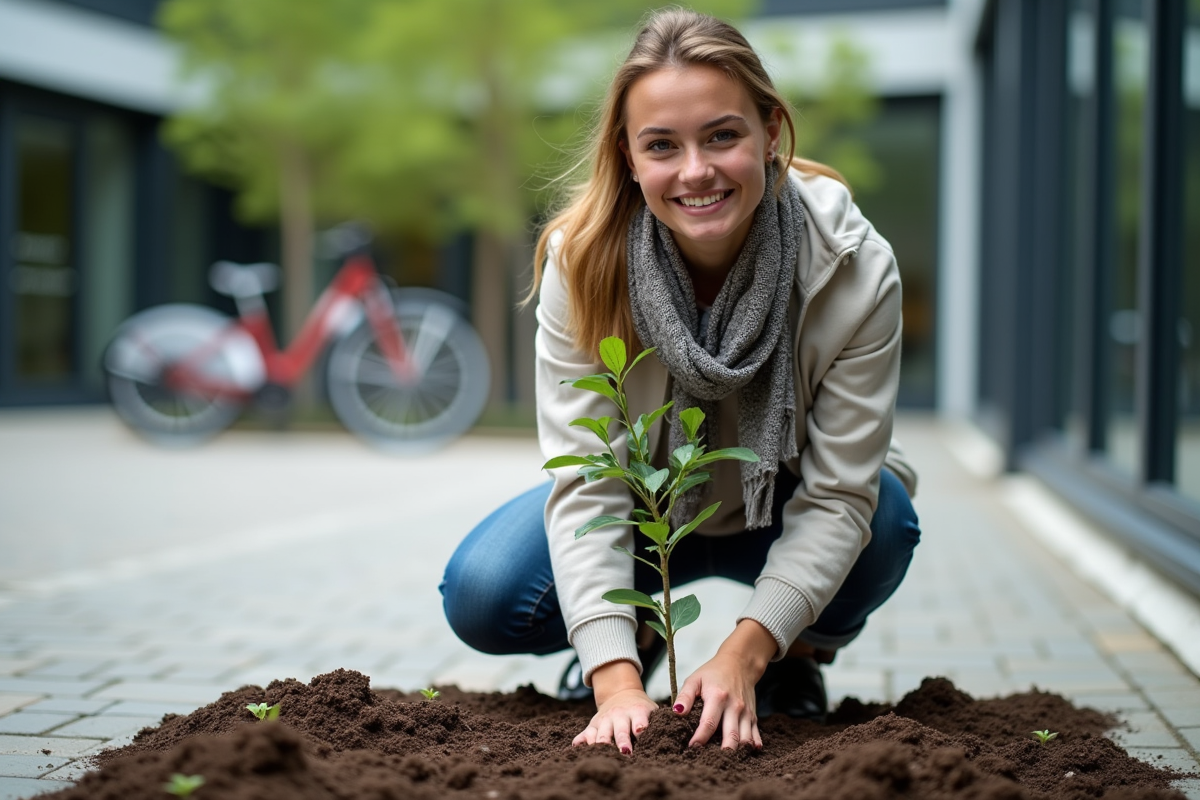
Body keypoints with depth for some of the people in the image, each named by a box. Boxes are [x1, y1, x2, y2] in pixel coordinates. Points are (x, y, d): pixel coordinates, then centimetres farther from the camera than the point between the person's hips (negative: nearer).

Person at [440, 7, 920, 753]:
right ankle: (636, 640, 11)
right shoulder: (583, 260, -26)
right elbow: (585, 483, -28)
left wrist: (744, 653, -37)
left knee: (882, 524, -33)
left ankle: (796, 657, 2)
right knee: (482, 593, -22)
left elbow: (838, 496, -26)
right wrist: (616, 677, -39)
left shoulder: (853, 268, -29)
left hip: (788, 514, 0)